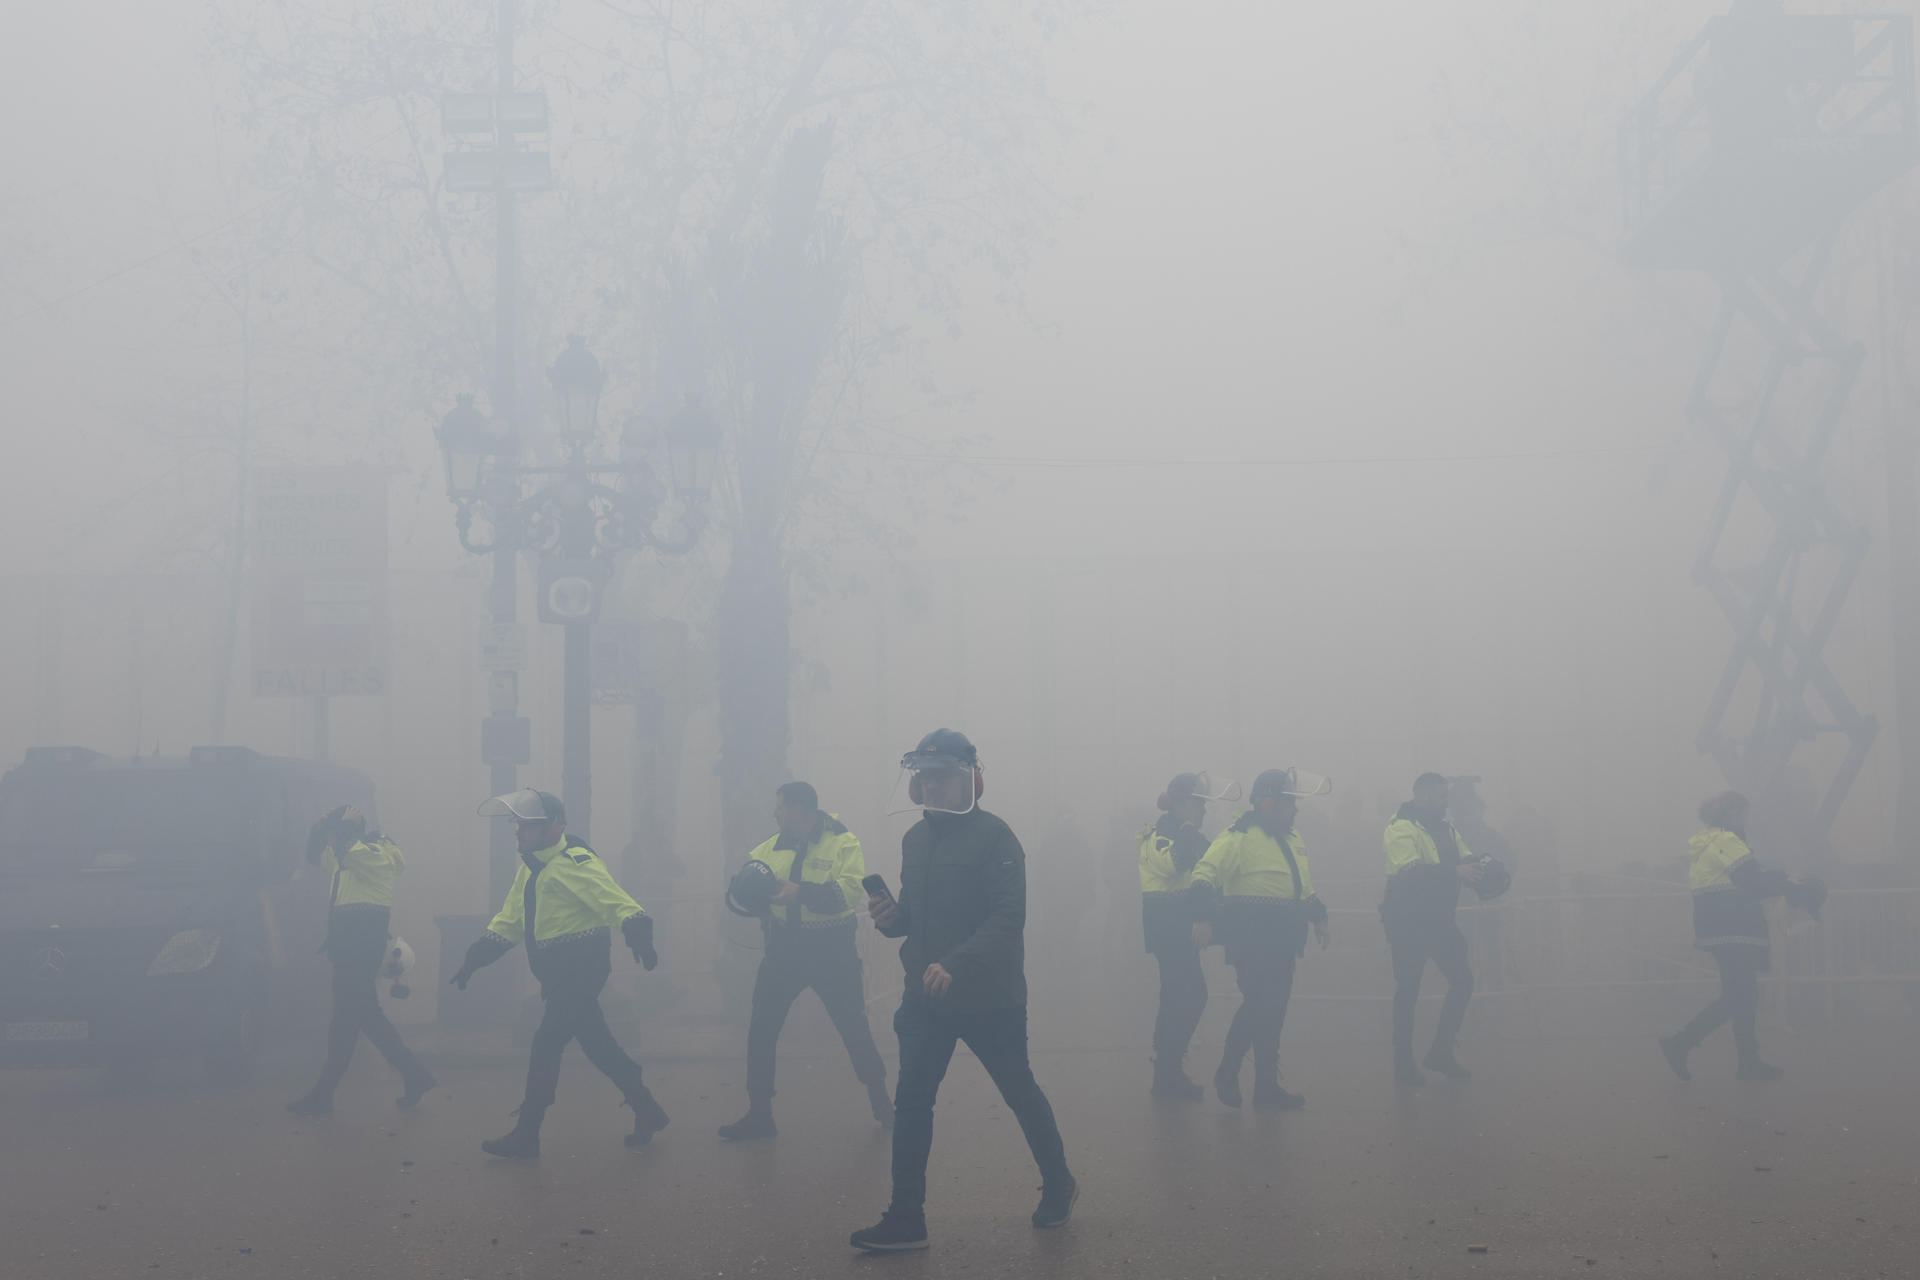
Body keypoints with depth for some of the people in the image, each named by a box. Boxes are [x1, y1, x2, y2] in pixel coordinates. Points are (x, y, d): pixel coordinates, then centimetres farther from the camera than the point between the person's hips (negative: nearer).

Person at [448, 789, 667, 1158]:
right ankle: (648, 1113, 21)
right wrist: (475, 958, 14)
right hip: (559, 973, 9)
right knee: (598, 1047, 12)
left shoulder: (574, 862, -15)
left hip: (582, 968, -9)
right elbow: (508, 922, 21)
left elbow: (613, 900, -26)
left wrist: (637, 933, -42)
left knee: (546, 1045, -7)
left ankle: (526, 1135, 1)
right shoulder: (529, 868, 16)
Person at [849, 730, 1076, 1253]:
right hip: (926, 995, 6)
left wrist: (956, 965, -33)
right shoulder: (916, 839, 7)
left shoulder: (994, 837, -15)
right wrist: (890, 916, -7)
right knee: (911, 1101, -1)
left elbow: (1008, 919, -22)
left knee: (1020, 1092, 11)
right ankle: (906, 1218, 5)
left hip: (990, 998, -6)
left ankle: (1058, 1185, 33)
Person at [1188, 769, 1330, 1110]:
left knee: (1274, 1007, 9)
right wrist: (1203, 918, -29)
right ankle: (1227, 1074, 4)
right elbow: (1206, 871, -21)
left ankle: (1267, 1085, 15)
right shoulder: (1239, 837, -12)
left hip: (1283, 937, 8)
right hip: (1250, 936, -8)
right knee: (1258, 1003, -12)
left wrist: (1318, 918, 25)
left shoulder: (1291, 837, 17)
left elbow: (1304, 883, 30)